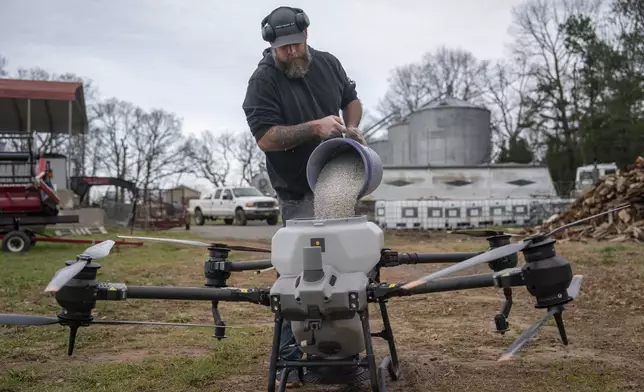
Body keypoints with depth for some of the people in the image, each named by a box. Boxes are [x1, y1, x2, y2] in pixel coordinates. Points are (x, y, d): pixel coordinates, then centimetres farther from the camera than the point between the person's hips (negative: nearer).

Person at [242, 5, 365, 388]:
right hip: (300, 193, -6)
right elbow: (266, 137, -23)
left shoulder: (328, 63, 0)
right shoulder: (263, 81, -17)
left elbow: (352, 98, 15)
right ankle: (290, 355, 2)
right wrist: (314, 128, -32)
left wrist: (352, 128, -5)